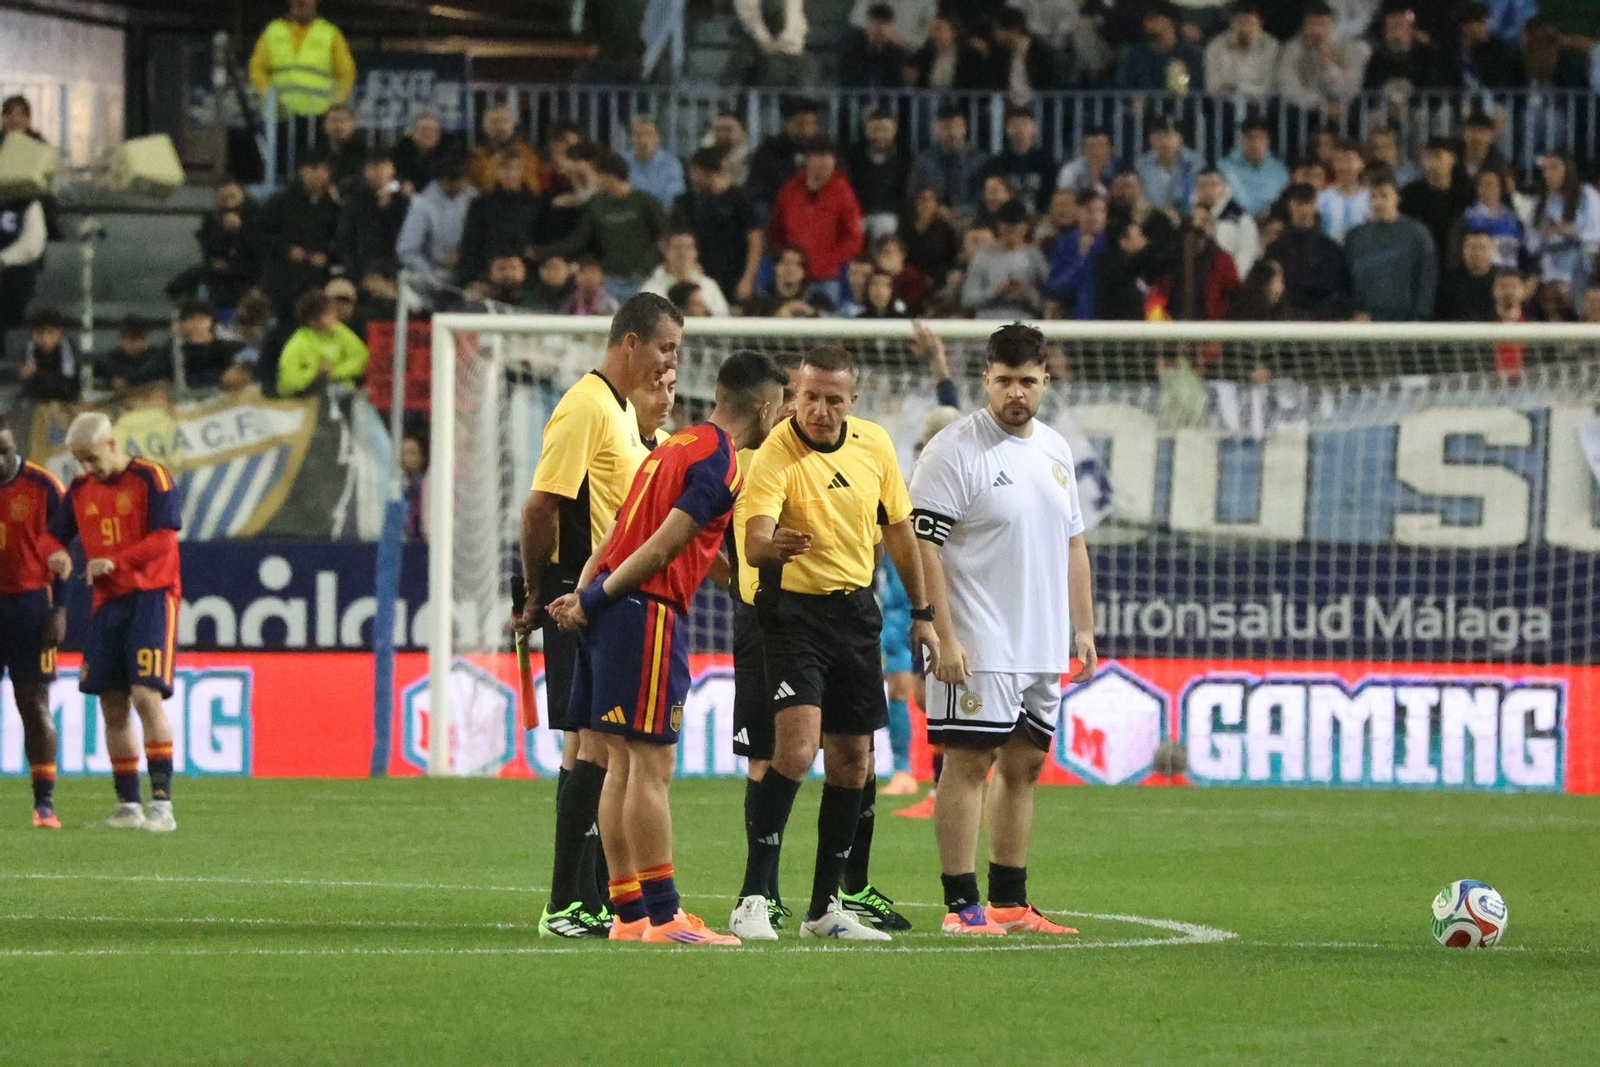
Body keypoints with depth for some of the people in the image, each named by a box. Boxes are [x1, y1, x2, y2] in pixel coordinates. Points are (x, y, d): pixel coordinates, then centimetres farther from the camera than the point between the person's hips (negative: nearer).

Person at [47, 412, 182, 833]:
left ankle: (162, 802, -17)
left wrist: (114, 562, -23)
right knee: (112, 705, 6)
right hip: (107, 604, 7)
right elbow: (55, 535, 18)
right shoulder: (80, 489, 12)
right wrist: (57, 556, -6)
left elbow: (164, 540, -14)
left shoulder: (150, 478, -7)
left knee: (146, 694, -17)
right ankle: (128, 804, 14)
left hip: (151, 596, -7)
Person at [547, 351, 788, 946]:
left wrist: (588, 594, 5)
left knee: (624, 764, 9)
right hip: (648, 614, -9)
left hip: (613, 612, 9)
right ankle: (662, 916, -8)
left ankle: (628, 913, 11)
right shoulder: (721, 464, -10)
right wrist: (593, 601, -9)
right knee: (652, 765, -8)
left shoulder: (677, 446, 20)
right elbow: (662, 548, -15)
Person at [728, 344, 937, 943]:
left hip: (857, 612, 6)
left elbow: (899, 530, 15)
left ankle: (825, 907, 18)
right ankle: (752, 900, -19)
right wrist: (773, 546, -53)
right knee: (796, 748, -22)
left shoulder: (874, 444, 2)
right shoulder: (775, 455, -16)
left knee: (852, 761, 8)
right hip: (795, 609, -6)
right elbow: (755, 542, -29)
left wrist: (921, 613, 18)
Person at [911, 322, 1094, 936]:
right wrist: (944, 637, -19)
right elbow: (923, 545, -14)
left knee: (1024, 765, 10)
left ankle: (1010, 903, 15)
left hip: (1044, 648, 7)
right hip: (978, 648, -7)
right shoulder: (955, 449, -9)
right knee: (969, 763, -7)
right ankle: (961, 905, -7)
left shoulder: (1055, 450, 14)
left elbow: (1072, 545, 22)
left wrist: (1084, 628, 17)